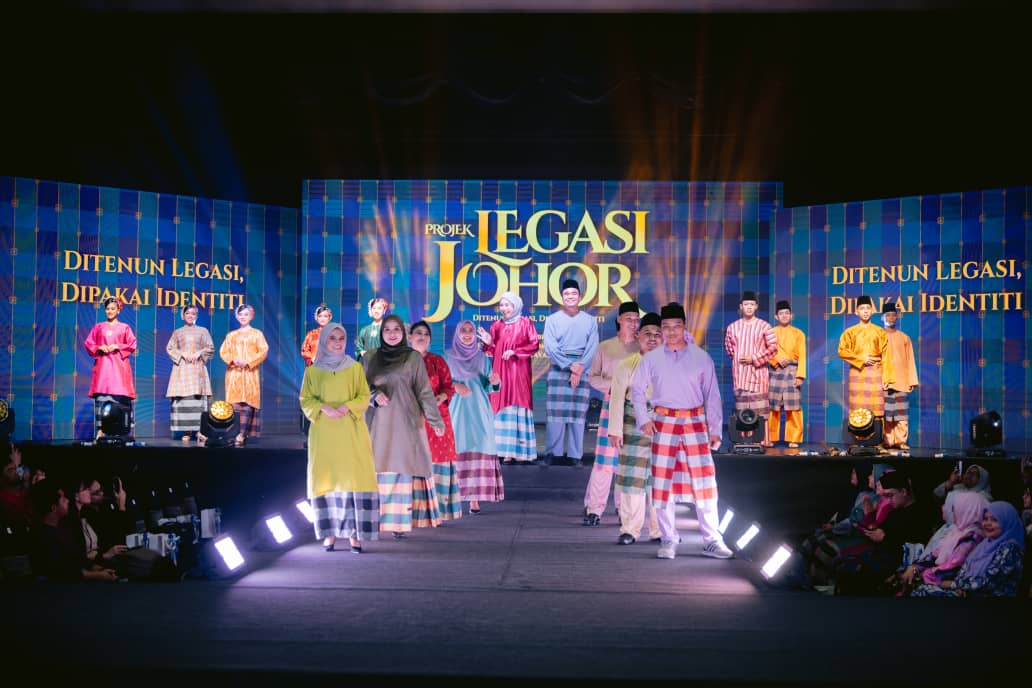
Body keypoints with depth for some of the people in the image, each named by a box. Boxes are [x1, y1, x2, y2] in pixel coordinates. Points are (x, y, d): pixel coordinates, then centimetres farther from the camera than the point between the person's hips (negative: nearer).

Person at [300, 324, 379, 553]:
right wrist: (324, 408, -13)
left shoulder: (355, 368, 10)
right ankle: (330, 533, 3)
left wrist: (347, 407, -13)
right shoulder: (313, 371, 9)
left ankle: (355, 532, -5)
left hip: (351, 432, 0)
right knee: (326, 480, -3)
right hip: (323, 433, 0)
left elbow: (364, 397, 6)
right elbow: (305, 400, 5)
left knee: (354, 479, -7)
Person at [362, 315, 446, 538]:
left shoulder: (414, 357, 5)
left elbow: (424, 391, 5)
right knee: (377, 472, -3)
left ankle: (400, 521, -2)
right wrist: (374, 395, -10)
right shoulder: (370, 357, 10)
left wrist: (436, 420, 2)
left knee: (404, 469, -5)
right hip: (378, 424, 1)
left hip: (406, 423, -1)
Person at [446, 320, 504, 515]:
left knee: (479, 450, -7)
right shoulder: (448, 357, 7)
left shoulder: (482, 357, 10)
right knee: (457, 450, -7)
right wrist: (455, 386, -12)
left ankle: (475, 498, -7)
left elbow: (488, 386, 9)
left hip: (479, 411, 1)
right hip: (457, 410, -1)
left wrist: (494, 382, -12)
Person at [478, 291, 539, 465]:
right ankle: (505, 451, -1)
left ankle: (521, 451, -4)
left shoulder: (525, 323, 3)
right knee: (501, 406, -2)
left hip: (519, 371, -3)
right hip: (501, 371, 3)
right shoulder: (496, 325, 12)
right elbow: (492, 351, 12)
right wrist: (488, 343, -8)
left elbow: (534, 345, -4)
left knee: (518, 405, -6)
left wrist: (515, 351, -12)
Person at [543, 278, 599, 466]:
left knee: (578, 414, -1)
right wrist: (570, 365, -13)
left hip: (582, 370, 1)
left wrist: (580, 369, -11)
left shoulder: (590, 321, 10)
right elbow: (550, 347, -4)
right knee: (556, 412, -4)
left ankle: (575, 455, 2)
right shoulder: (552, 319, 6)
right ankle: (554, 454, 0)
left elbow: (592, 348, 2)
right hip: (558, 370, -1)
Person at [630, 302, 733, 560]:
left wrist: (715, 429, 0)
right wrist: (643, 420, 0)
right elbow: (637, 390, 12)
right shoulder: (651, 359, 3)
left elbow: (712, 394, 5)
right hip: (663, 423, 0)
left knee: (704, 482, -2)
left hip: (695, 423, 0)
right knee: (663, 482, 2)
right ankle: (668, 541, 12)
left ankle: (711, 541, 6)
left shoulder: (701, 358, 3)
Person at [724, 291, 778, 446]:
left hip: (758, 372, -3)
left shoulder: (764, 326, -3)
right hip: (739, 373, 3)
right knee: (741, 408, 3)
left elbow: (773, 347, -4)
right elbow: (728, 346, 23)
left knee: (760, 408, -6)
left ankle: (762, 440, -5)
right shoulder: (732, 327, 8)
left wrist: (754, 358, -9)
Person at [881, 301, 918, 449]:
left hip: (901, 380, 2)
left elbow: (910, 361, 12)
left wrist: (912, 381, 4)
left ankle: (901, 441, 1)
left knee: (901, 413, -1)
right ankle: (887, 441, -1)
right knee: (885, 413, -4)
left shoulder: (904, 338, 13)